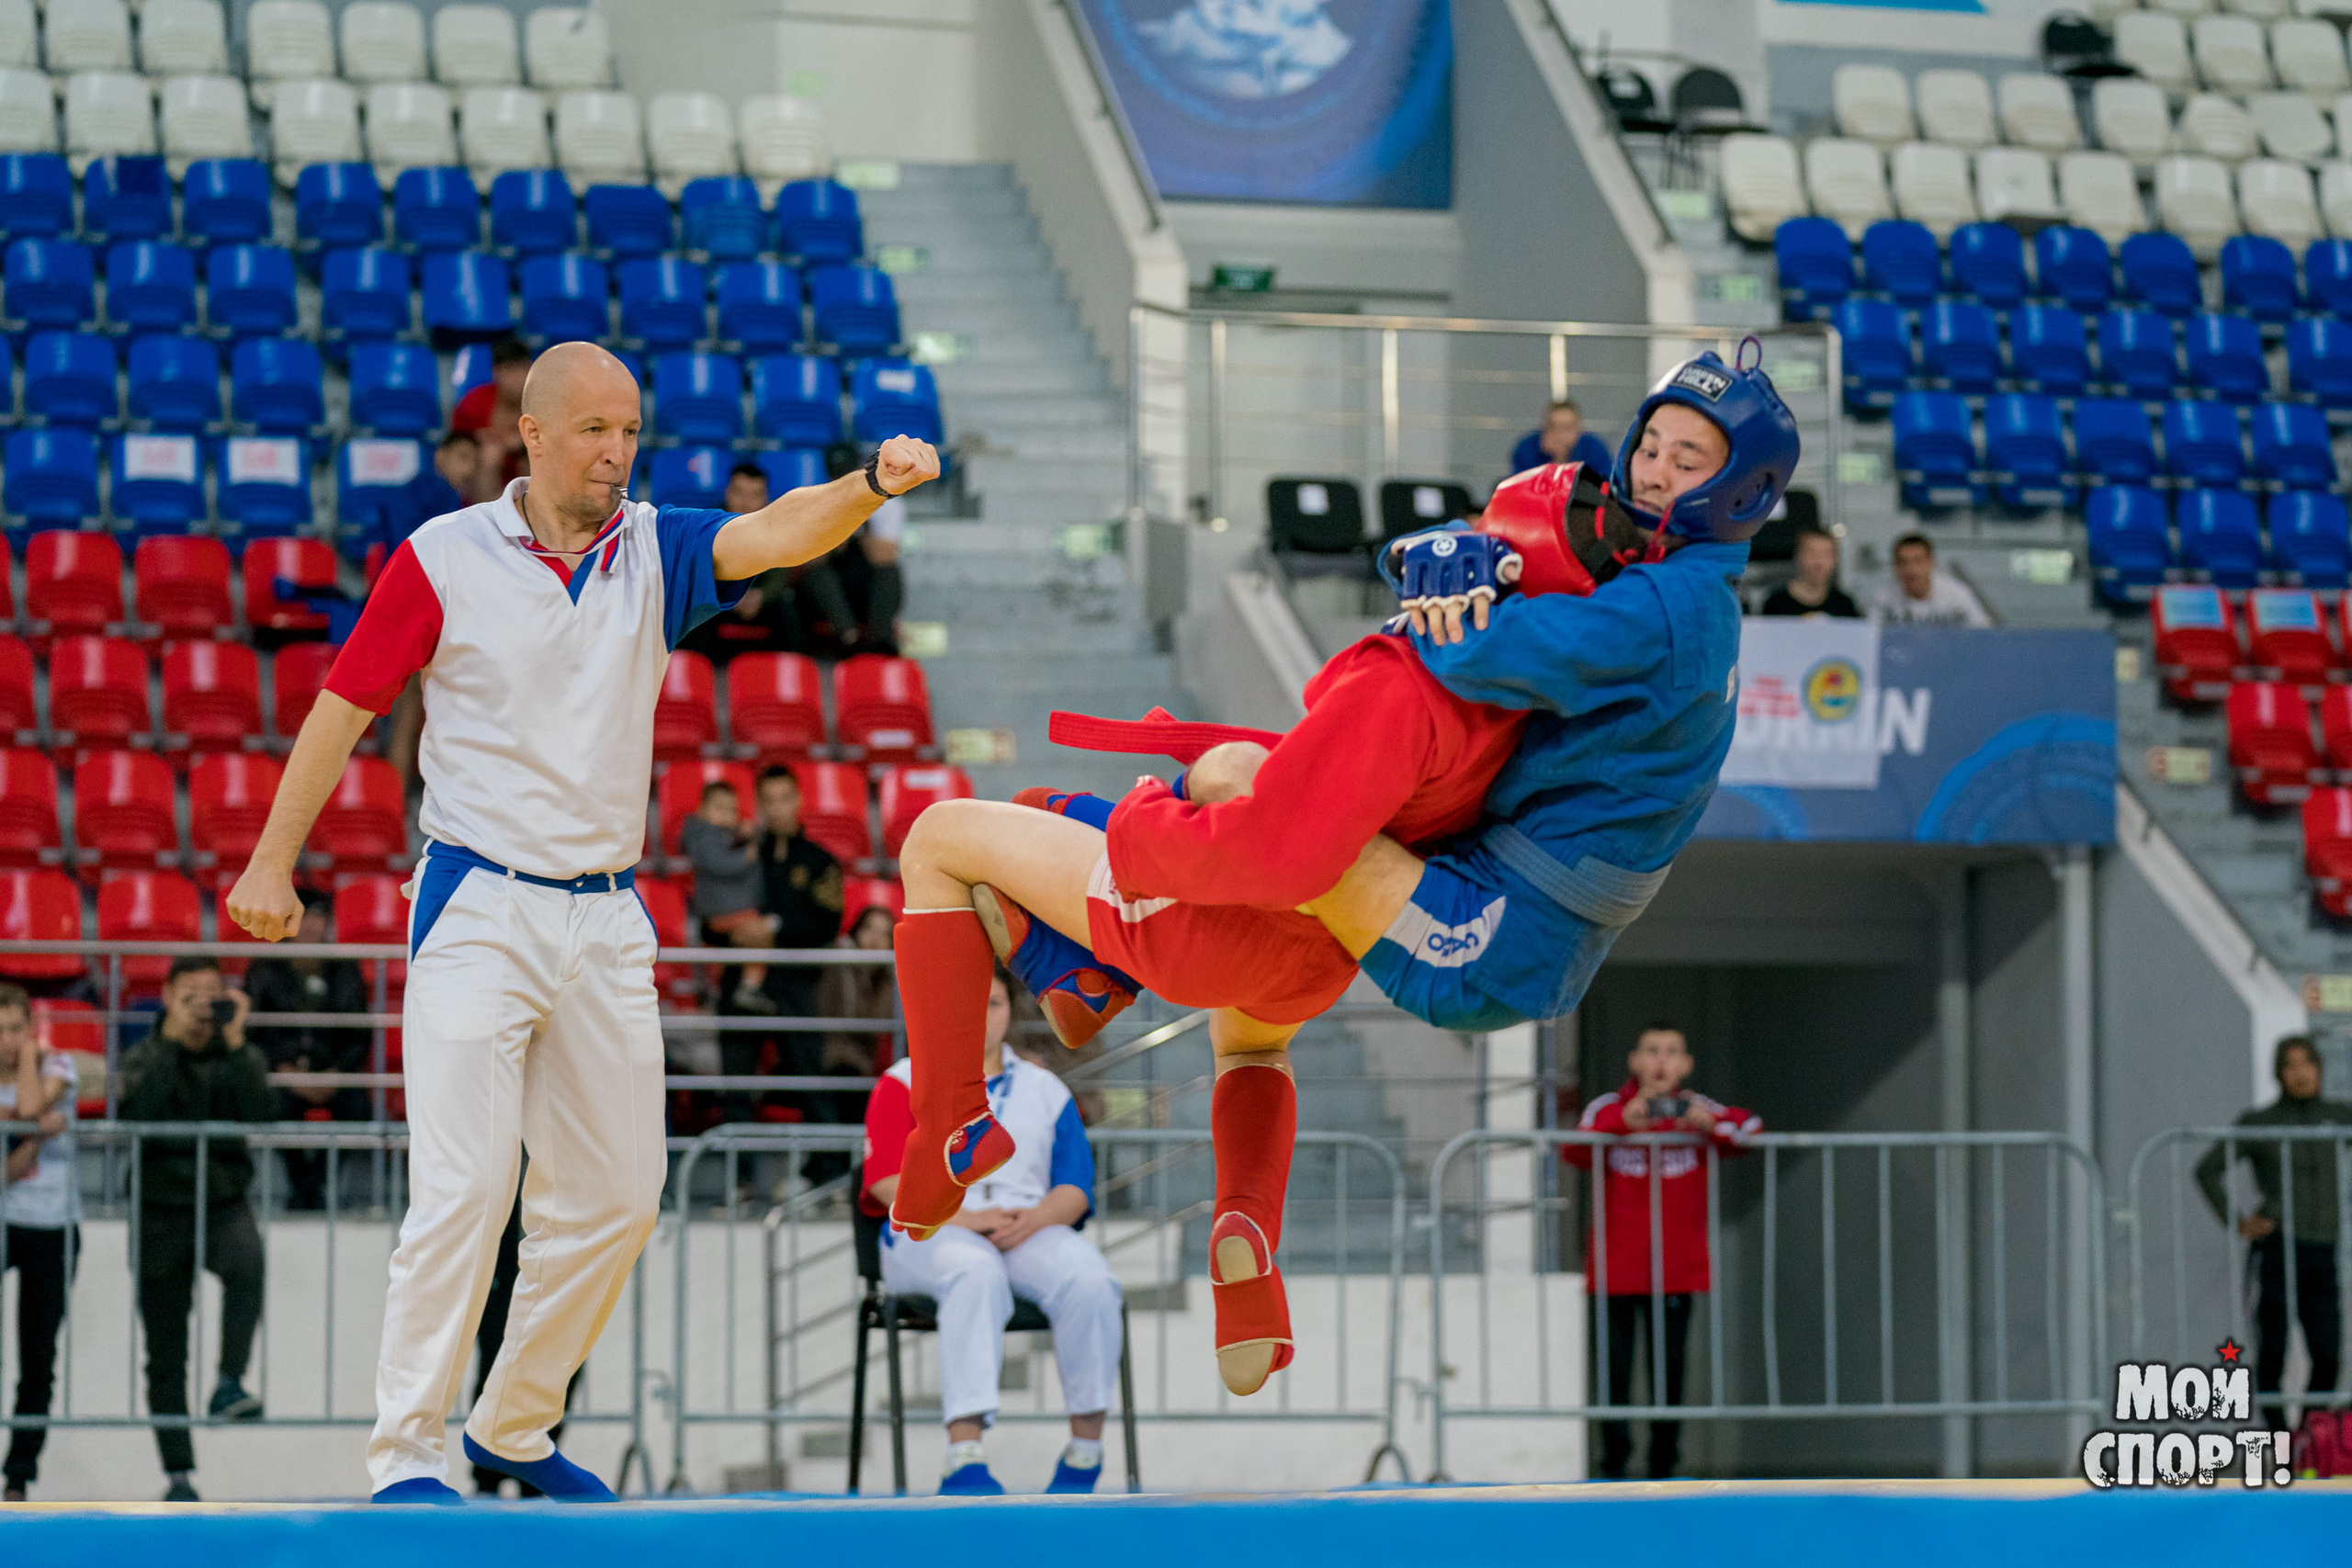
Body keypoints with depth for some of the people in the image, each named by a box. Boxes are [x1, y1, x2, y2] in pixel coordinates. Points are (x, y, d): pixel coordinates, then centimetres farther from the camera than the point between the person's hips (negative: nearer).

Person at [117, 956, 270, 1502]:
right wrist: (172, 1041, -20)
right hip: (162, 1211, 1)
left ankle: (230, 1384, -33)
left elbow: (263, 1116, -16)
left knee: (247, 1261, -37)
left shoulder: (239, 1057, 2)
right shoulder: (145, 1057, 1)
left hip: (223, 1204, -1)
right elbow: (132, 1113, -19)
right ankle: (178, 1473, 11)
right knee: (165, 1355, 3)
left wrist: (235, 1043, -18)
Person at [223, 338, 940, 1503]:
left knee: (615, 1196, 9)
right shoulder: (443, 558, -3)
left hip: (608, 920, 5)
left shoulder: (655, 552, 5)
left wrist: (872, 484, -34)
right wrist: (273, 861, 1)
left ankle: (514, 1428, 25)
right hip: (479, 908, -5)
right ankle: (406, 1450, -10)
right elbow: (345, 704, 2)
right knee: (466, 1182, -14)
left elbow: (775, 534, -13)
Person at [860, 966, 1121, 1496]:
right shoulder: (904, 1083, 14)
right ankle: (963, 1462, -50)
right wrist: (961, 1217, -17)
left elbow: (1076, 1188, 12)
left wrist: (1033, 1219, -12)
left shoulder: (1044, 1089, 22)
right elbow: (886, 1179, -1)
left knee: (1090, 1280, -31)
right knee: (977, 1273, -40)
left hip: (1031, 1230, 3)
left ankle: (1086, 1452, -25)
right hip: (930, 1234, -3)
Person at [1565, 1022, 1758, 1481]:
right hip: (1616, 1267, -1)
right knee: (1614, 1370, -2)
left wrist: (1710, 1126, -31)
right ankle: (1613, 1466, 6)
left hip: (1677, 1269, 1)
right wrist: (1623, 1124, -35)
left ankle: (1663, 1469, 14)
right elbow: (1574, 1150, -18)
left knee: (1670, 1372, 6)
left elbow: (1750, 1129, -10)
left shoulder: (1696, 1109, 4)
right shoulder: (1608, 1108, -1)